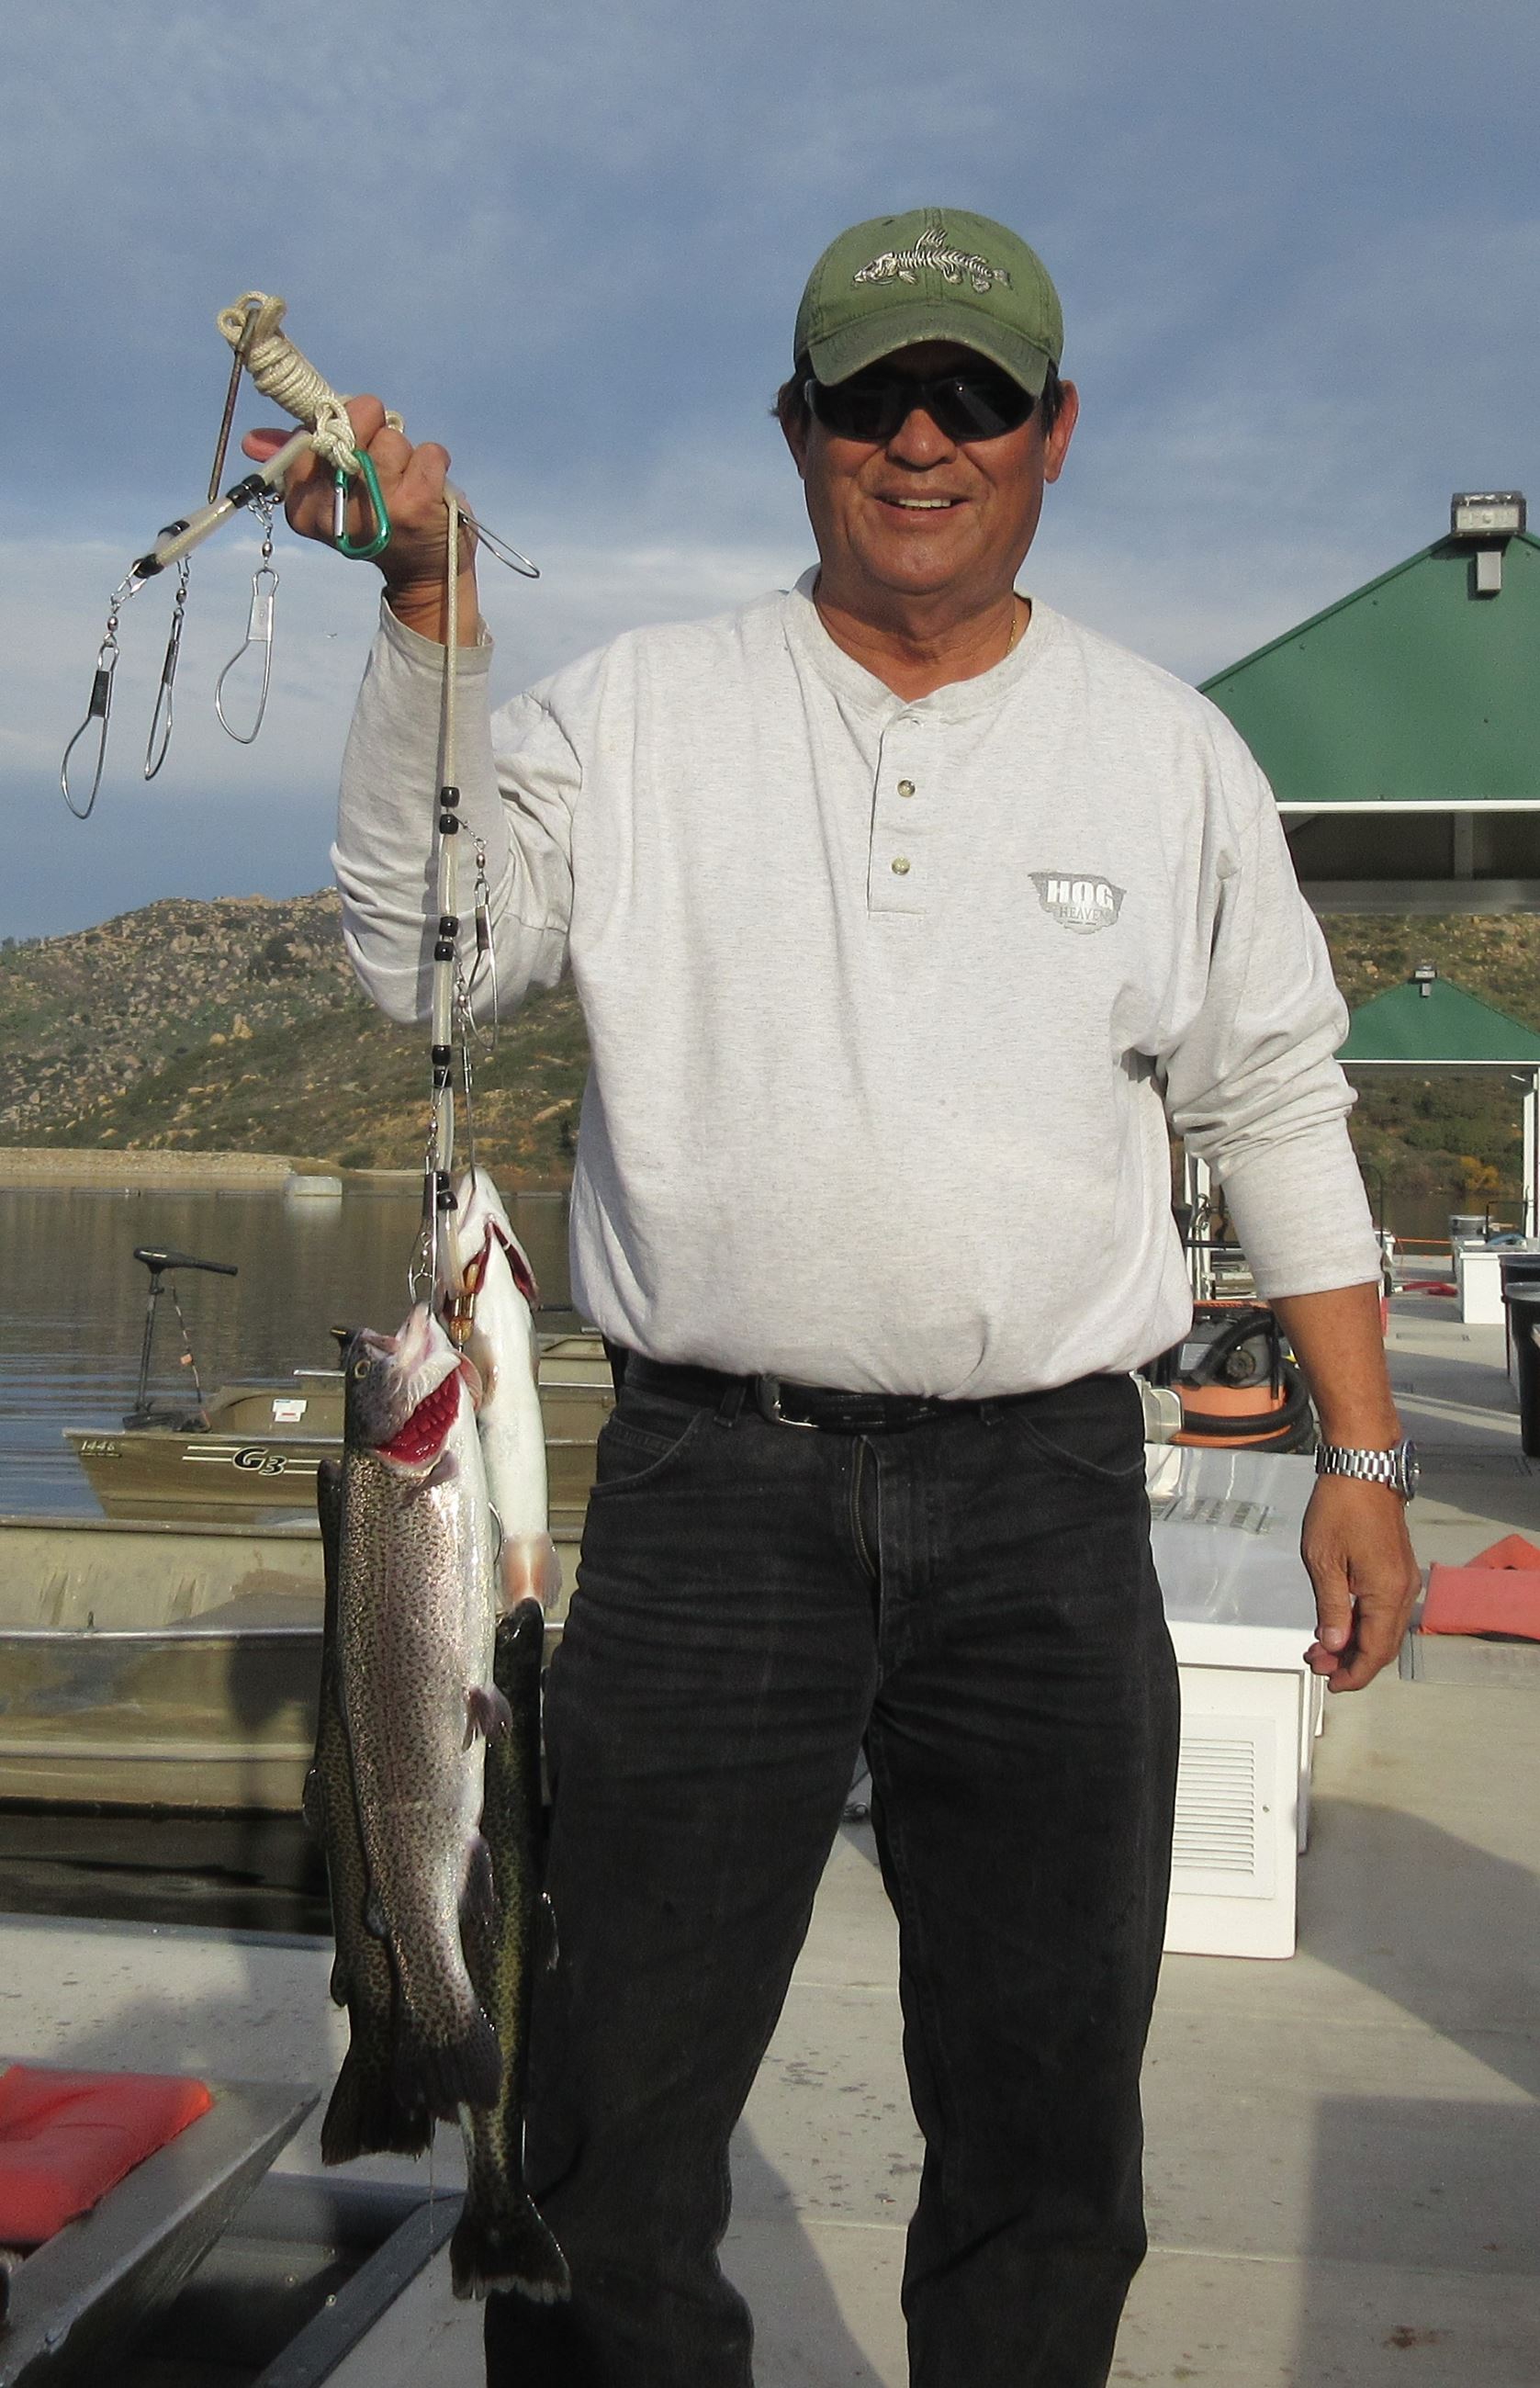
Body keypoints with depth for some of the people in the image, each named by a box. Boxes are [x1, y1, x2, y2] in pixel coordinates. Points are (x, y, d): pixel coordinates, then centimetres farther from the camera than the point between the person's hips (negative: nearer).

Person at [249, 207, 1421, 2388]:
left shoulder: (1170, 755, 9)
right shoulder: (637, 714, 5)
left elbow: (1279, 1108, 13)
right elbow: (424, 955, -4)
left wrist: (1363, 1453, 10)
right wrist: (431, 617, -13)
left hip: (1047, 1496, 2)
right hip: (708, 1484, -1)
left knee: (1049, 2109, 12)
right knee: (616, 2102, 5)